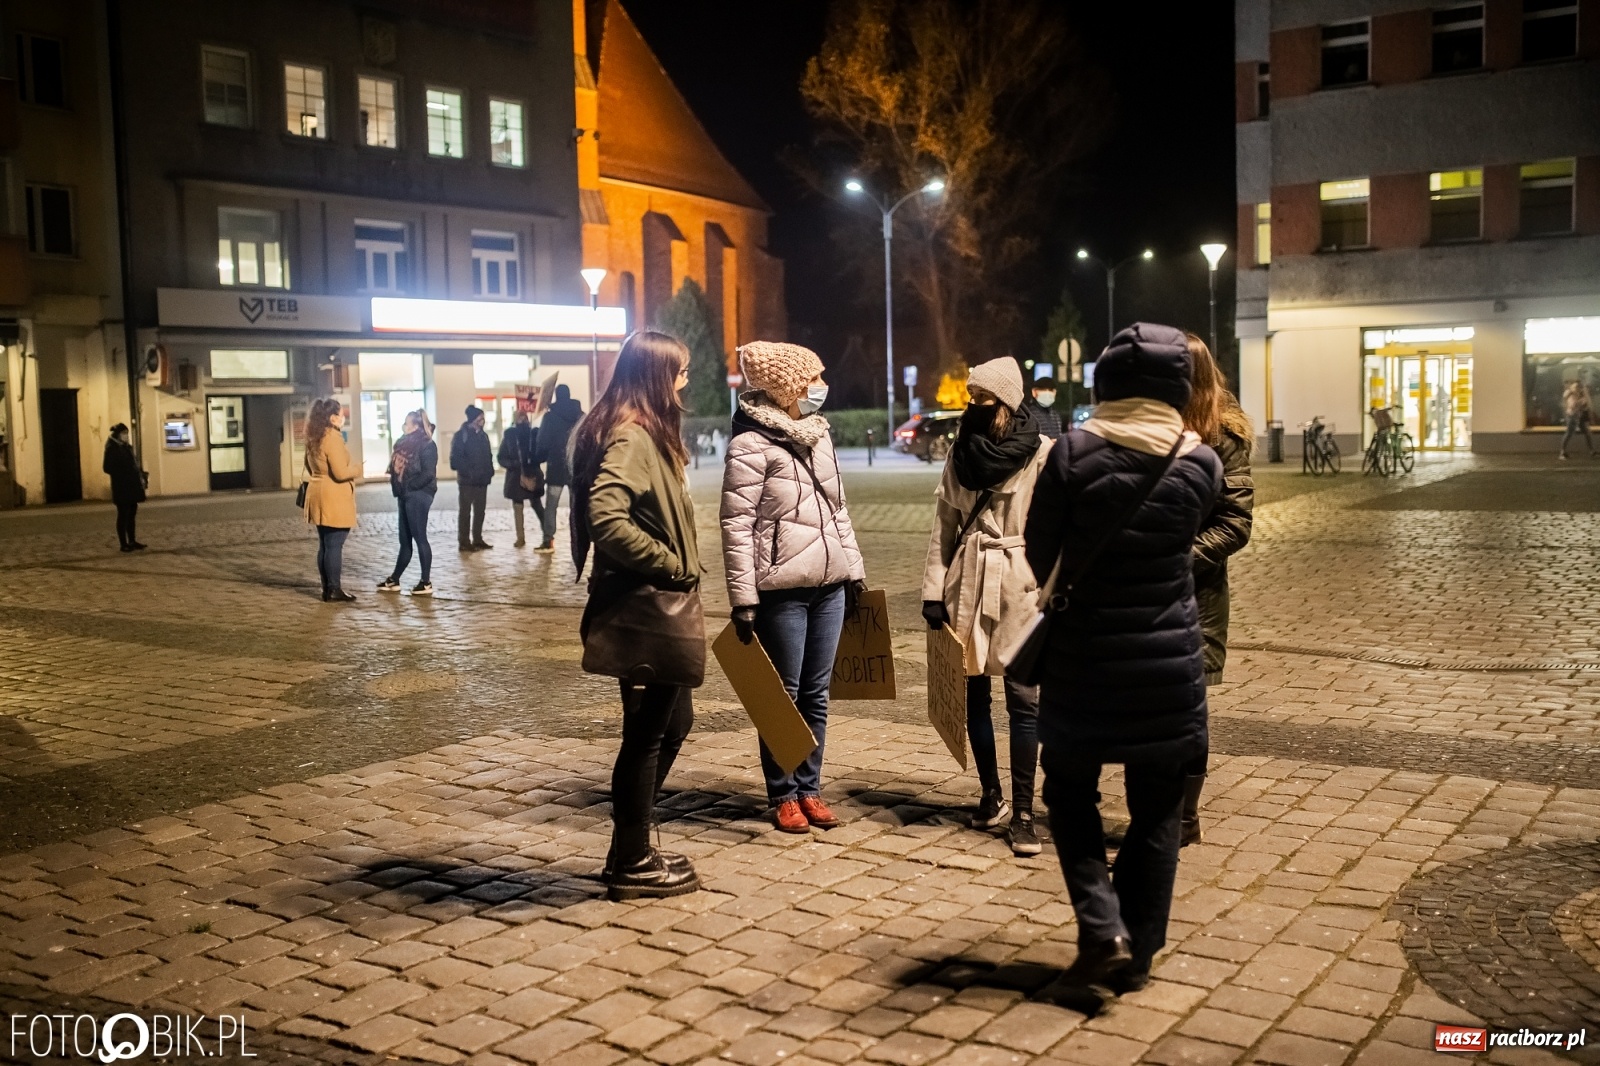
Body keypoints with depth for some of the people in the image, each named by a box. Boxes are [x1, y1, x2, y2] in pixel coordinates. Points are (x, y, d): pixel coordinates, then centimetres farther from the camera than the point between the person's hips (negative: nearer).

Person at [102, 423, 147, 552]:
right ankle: (123, 544, 2)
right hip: (121, 487, -8)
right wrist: (123, 474, -18)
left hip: (132, 486, 8)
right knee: (123, 515, -3)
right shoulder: (112, 449, -10)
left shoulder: (127, 447, 13)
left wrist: (140, 475, 4)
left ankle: (132, 541, 17)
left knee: (131, 514, 11)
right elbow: (107, 468, -14)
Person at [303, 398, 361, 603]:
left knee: (324, 545, 12)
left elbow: (310, 466, 24)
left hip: (318, 495, 9)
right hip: (334, 498, -9)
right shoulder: (333, 438, -17)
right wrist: (357, 469, -5)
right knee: (335, 545, -4)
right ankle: (334, 590, -1)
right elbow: (341, 473, -22)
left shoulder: (313, 438, 12)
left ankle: (327, 589, 17)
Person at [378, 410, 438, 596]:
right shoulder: (406, 443, 14)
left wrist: (409, 487, -15)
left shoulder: (426, 445, -12)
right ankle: (394, 580, 20)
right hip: (406, 496, 9)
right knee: (405, 540, 13)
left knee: (420, 538, -5)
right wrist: (397, 487, 2)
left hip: (418, 495, -9)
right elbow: (397, 467, 18)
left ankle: (426, 583, 1)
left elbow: (428, 473, -19)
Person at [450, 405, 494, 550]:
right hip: (467, 480, -7)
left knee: (480, 511, 10)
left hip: (482, 480, 7)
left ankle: (477, 540, 19)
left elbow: (488, 456, 17)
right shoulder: (461, 435, -9)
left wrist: (489, 471, 1)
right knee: (466, 511, -1)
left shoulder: (483, 435, 12)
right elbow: (456, 459, -14)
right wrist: (468, 472, -20)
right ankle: (464, 542, 2)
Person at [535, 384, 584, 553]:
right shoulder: (581, 415, 4)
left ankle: (548, 541, -4)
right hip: (577, 467, 2)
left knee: (551, 506, 2)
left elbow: (543, 443, -4)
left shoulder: (550, 416, -3)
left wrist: (538, 459, 11)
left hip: (556, 467, -2)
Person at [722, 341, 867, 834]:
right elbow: (736, 524, -13)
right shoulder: (752, 444, -11)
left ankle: (809, 789, 22)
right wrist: (743, 600, -16)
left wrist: (855, 568, 17)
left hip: (829, 585, 7)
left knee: (816, 693, 11)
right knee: (784, 695, 3)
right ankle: (782, 796, 16)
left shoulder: (817, 434, 12)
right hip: (782, 589, -7)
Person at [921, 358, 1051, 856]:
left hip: (1021, 585, -4)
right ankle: (990, 793, 25)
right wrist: (934, 588, 3)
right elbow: (944, 524, 8)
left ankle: (1023, 813, 1)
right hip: (967, 583, 4)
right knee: (973, 690, 9)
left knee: (1023, 696, -5)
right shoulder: (961, 452, 8)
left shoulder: (1041, 453, -6)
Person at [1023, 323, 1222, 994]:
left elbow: (1039, 554, -4)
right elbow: (1190, 540, 6)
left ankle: (1102, 927, 2)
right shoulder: (1201, 464, -6)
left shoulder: (1072, 452, -11)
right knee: (1156, 812, 14)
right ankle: (1137, 953, 19)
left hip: (1082, 656, -1)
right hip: (1169, 664, 2)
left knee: (1070, 792, 16)